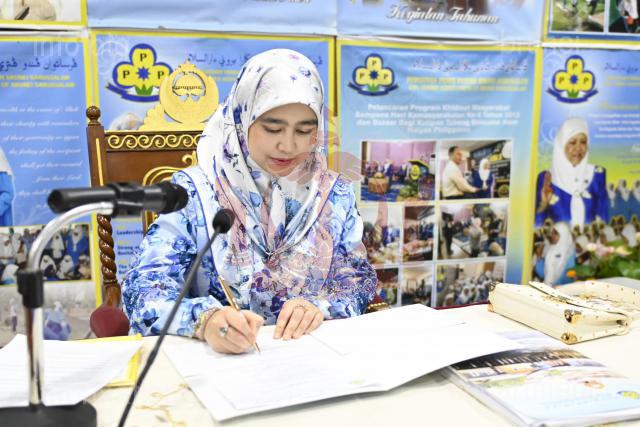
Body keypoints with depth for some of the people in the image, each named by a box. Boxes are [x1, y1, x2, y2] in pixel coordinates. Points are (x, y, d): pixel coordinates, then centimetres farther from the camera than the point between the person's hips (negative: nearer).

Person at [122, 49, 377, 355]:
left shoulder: (335, 194, 4)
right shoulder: (194, 191, -5)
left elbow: (358, 279, 5)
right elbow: (143, 291, -12)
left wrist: (319, 306, -17)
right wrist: (204, 319, -32)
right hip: (215, 356, 0)